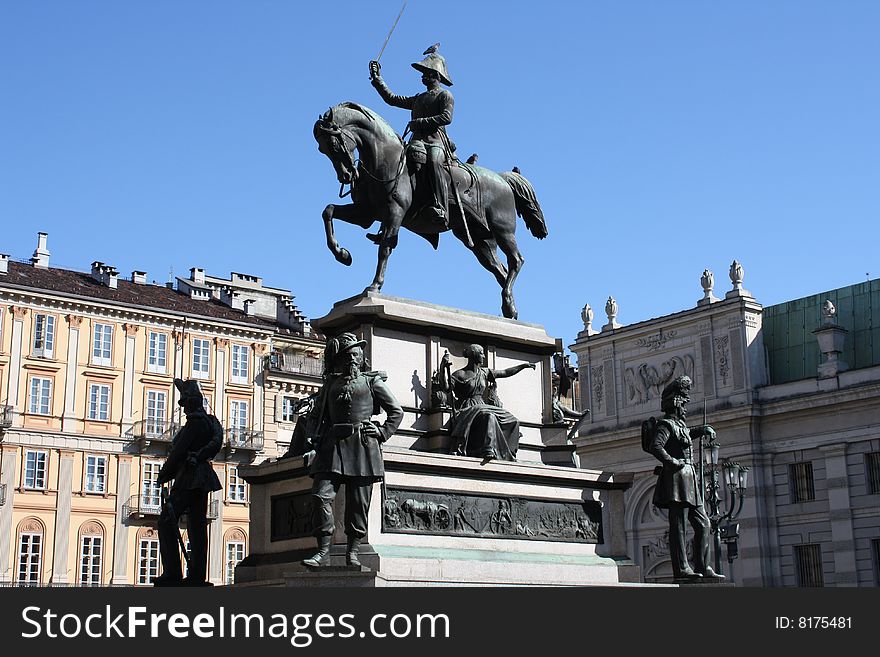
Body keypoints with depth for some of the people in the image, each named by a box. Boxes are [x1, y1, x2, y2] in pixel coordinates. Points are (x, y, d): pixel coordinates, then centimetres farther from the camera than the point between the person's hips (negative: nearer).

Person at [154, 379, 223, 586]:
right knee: (197, 525, 8)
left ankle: (172, 573, -14)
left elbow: (179, 451, -13)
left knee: (166, 521, -9)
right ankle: (197, 575, 7)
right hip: (201, 479, 10)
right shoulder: (208, 421, 17)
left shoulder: (195, 422, -12)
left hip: (190, 477, -10)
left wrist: (163, 475, -5)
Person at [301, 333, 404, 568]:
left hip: (362, 447, -2)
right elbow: (322, 419, 23)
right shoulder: (329, 385, 19)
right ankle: (323, 548, -7)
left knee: (358, 502, -1)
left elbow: (397, 411, 12)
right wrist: (315, 447, 12)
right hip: (333, 445, 2)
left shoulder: (372, 381, 11)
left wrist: (383, 433, -1)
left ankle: (353, 551, 6)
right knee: (321, 495, -11)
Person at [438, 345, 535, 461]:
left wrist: (524, 365, 24)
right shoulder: (460, 374, -3)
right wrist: (444, 367, -26)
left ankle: (508, 455, -2)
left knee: (510, 420, -4)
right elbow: (445, 386, -17)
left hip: (481, 406, 7)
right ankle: (488, 451, -47)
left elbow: (505, 373, 24)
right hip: (466, 411, -7)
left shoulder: (484, 372, 17)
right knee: (488, 416, -37)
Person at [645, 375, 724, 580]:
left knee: (702, 523, 9)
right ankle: (681, 568, -10)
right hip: (677, 478, -10)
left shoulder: (679, 425, 21)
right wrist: (672, 461, -19)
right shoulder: (666, 424, -7)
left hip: (688, 479, 10)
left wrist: (702, 430, 31)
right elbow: (655, 446, -23)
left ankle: (702, 567, 11)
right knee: (678, 525, -9)